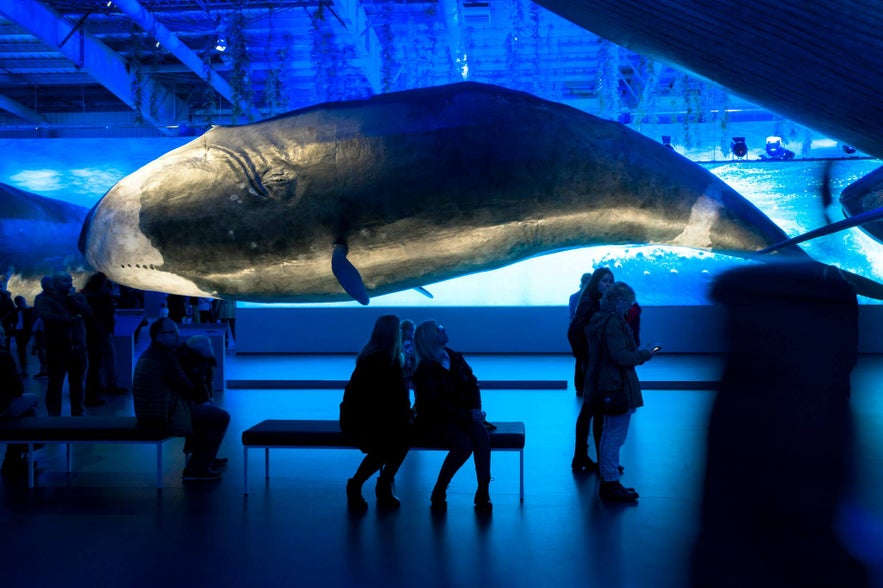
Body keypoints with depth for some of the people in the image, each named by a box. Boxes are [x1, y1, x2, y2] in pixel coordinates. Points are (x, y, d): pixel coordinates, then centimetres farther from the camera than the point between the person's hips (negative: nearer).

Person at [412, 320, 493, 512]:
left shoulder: (455, 358, 8)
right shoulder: (423, 370, -11)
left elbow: (472, 383, 7)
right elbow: (438, 404, -19)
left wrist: (476, 409, -10)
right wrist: (468, 416, -23)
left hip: (462, 415, 5)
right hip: (434, 422, -5)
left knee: (482, 434, -25)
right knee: (464, 444, -30)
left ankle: (483, 492, -19)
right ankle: (438, 493, -12)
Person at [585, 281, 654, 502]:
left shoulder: (599, 320, 11)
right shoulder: (613, 323, -20)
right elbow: (621, 357, -25)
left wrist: (637, 353, 16)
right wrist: (643, 354, -10)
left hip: (606, 387, 11)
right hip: (618, 388, -11)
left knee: (609, 434, 19)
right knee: (615, 436, -3)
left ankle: (607, 481, 29)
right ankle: (611, 484, 4)